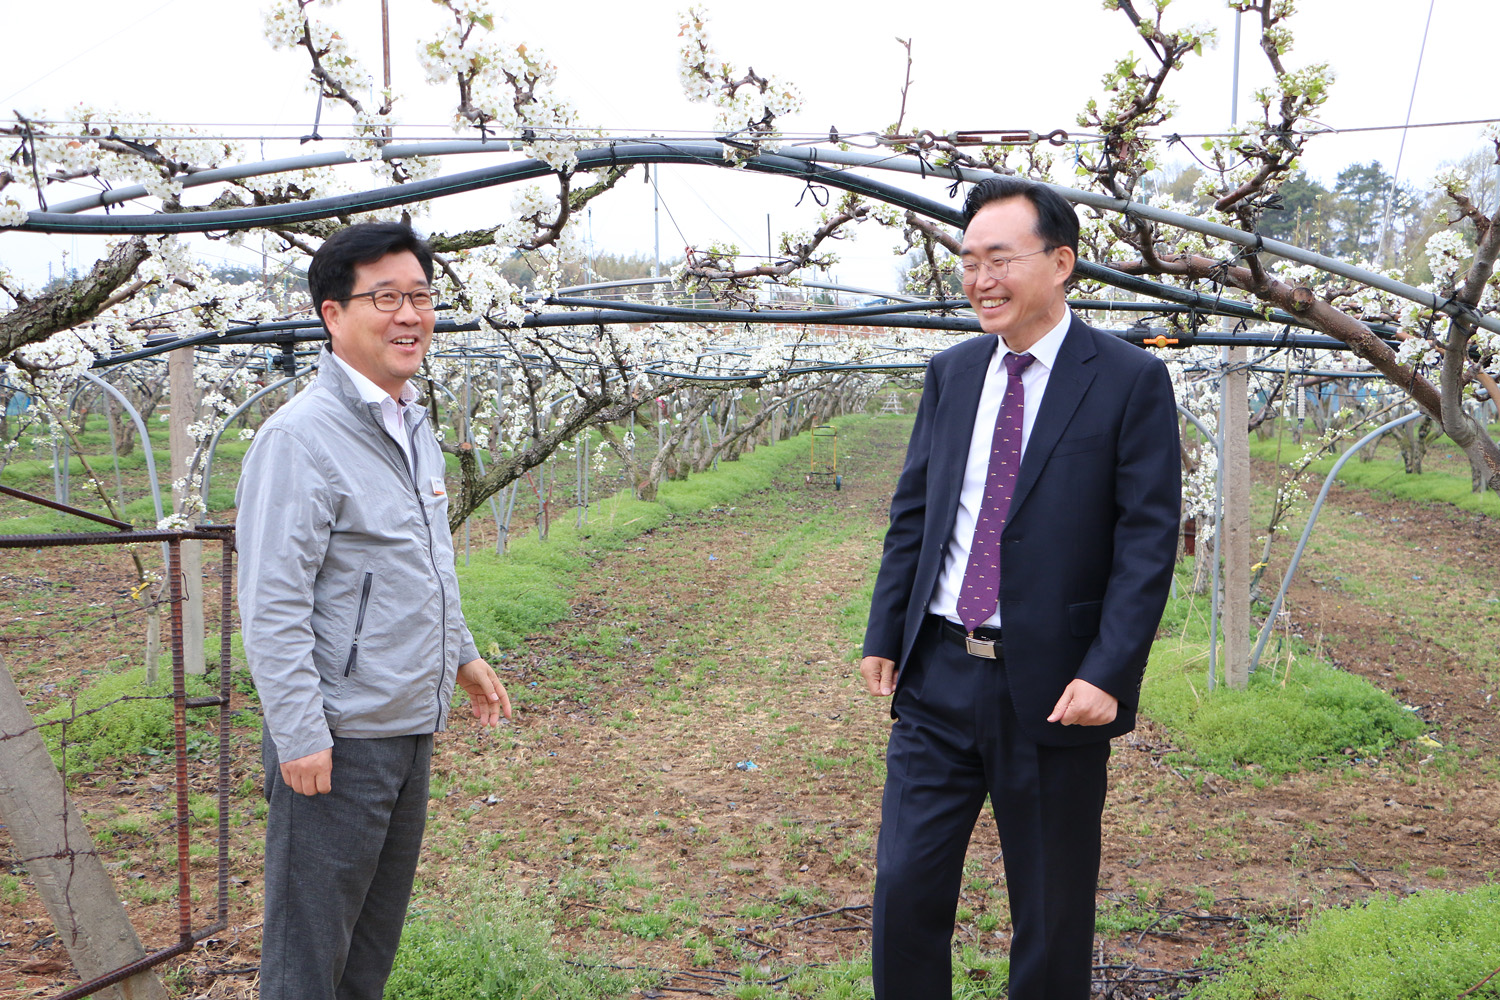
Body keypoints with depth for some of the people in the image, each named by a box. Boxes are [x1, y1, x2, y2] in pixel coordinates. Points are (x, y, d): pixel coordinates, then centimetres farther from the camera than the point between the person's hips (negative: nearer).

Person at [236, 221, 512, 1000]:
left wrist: (461, 653, 24)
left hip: (411, 731, 9)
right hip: (339, 741, -9)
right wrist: (299, 736, -23)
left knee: (377, 934, 20)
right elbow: (271, 603, -21)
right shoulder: (301, 436, -17)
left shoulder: (413, 426, 12)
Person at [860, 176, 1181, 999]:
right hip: (938, 676, 4)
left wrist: (1108, 674, -18)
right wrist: (884, 636, 7)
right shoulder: (952, 373, 9)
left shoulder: (1131, 382, -7)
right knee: (904, 889, 6)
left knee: (1051, 916, 10)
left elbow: (1148, 540, -11)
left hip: (1050, 687, -4)